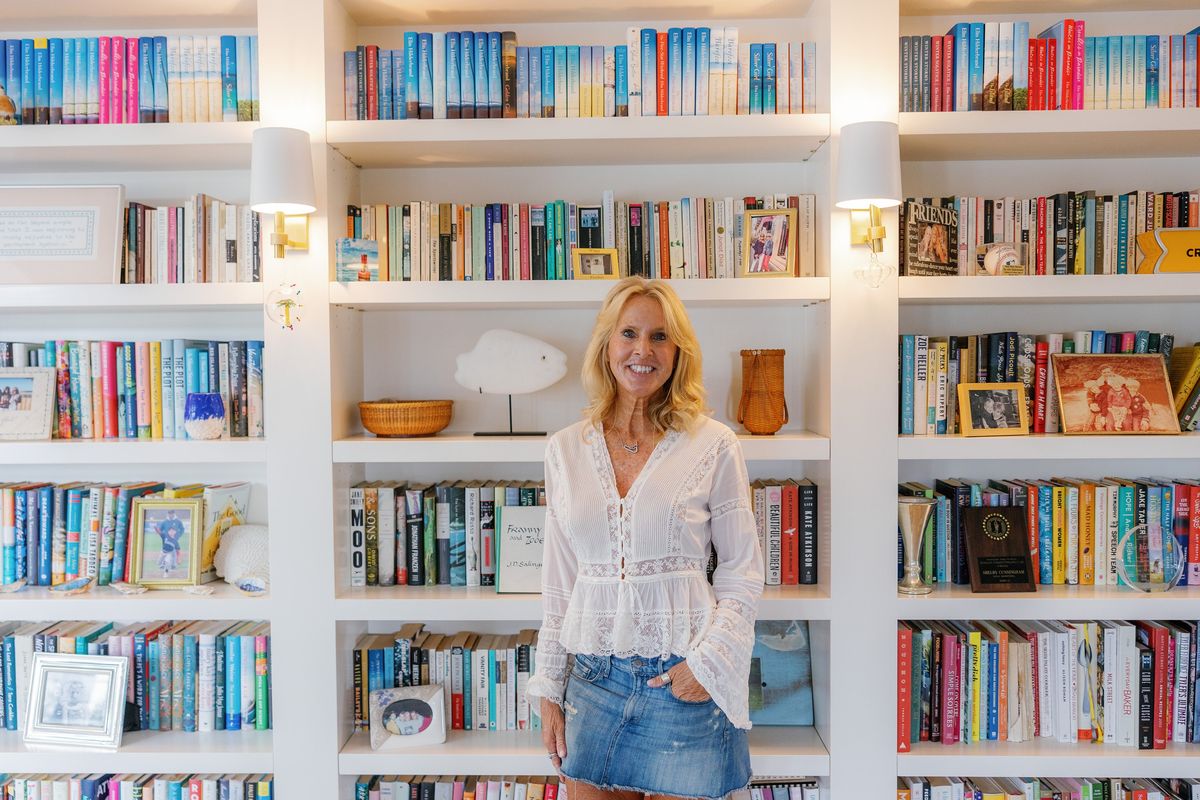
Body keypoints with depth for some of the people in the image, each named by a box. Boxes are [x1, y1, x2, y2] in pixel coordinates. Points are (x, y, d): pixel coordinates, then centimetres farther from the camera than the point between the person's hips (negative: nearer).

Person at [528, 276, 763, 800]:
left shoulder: (713, 446, -5)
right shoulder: (565, 450, 4)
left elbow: (742, 572, 0)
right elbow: (558, 582, 8)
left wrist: (709, 661, -11)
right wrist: (548, 690, 9)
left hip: (685, 681, -2)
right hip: (594, 678, 3)